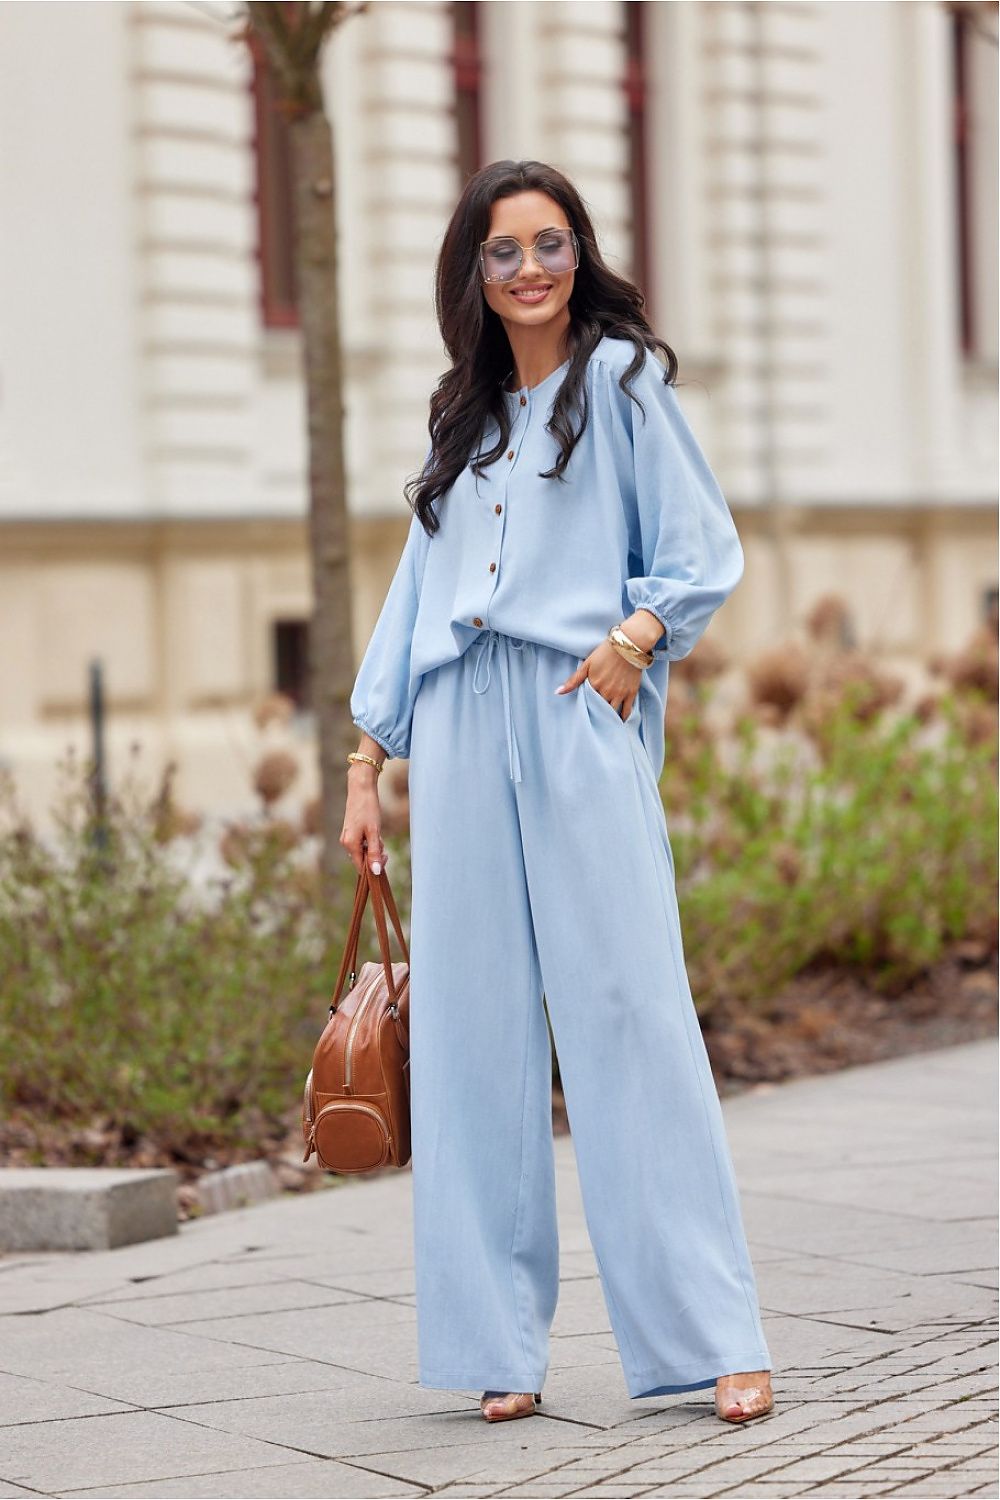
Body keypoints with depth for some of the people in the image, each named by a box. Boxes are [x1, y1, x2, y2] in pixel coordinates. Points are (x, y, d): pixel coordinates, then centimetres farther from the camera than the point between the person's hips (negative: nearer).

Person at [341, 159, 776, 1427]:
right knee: (477, 1028, 1)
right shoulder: (462, 416, 23)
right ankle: (500, 1345, 5)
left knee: (624, 1012, -10)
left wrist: (635, 638, -15)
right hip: (461, 738, 5)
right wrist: (367, 762, 17)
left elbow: (704, 550, 3)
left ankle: (711, 1335, -7)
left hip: (578, 720, -5)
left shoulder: (620, 378, 8)